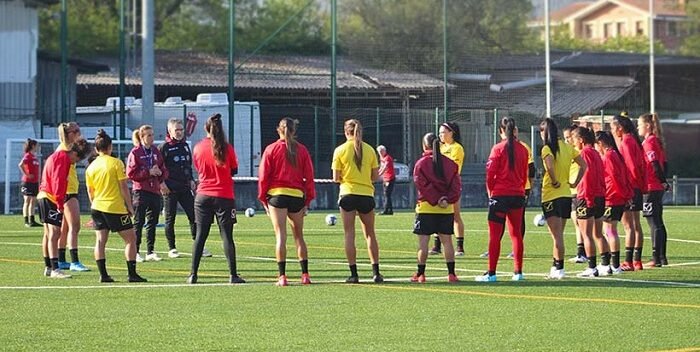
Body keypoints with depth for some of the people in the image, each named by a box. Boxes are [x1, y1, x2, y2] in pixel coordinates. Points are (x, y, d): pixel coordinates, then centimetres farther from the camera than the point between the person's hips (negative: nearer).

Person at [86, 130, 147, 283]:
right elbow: (123, 187, -8)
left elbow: (90, 192, 11)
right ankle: (132, 274, -1)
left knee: (100, 240, 5)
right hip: (116, 207, -4)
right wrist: (129, 206, 0)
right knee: (130, 239, 4)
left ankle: (103, 274, -1)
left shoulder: (91, 167, 4)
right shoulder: (116, 163, -8)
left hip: (98, 207, 4)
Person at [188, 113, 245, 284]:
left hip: (203, 196, 2)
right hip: (224, 197, -2)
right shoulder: (227, 148, -7)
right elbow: (234, 170, 5)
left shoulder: (198, 148, -1)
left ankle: (193, 274, 4)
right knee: (227, 236, 1)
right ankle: (233, 275, 0)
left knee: (200, 236, 7)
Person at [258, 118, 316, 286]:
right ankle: (305, 274, 11)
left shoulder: (271, 149, -1)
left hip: (277, 195, -2)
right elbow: (309, 176, 4)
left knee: (281, 236, -3)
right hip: (297, 195, 2)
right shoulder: (302, 150, 4)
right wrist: (308, 199, 10)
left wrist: (263, 198, 5)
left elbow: (263, 176, -2)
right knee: (299, 236, 14)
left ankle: (282, 276, -9)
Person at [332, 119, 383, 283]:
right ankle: (376, 272, 7)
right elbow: (375, 176, 5)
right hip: (367, 194, 2)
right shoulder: (369, 150, 3)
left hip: (348, 194, -2)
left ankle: (353, 274, -3)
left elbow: (336, 178, -4)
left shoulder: (340, 150, -3)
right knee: (370, 234, 12)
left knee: (349, 234, 2)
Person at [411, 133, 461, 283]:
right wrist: (447, 199, -8)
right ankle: (451, 274, 4)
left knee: (423, 241, 1)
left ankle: (420, 274, 2)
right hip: (447, 209, 3)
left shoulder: (421, 163, -4)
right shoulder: (450, 163, 7)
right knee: (447, 240, 7)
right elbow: (456, 185, 1)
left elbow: (421, 185, -13)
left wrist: (436, 200, -13)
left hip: (426, 207, -3)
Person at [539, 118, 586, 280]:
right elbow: (583, 165, 11)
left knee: (557, 235, -3)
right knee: (558, 234, 15)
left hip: (551, 195, -7)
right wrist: (575, 183, 12)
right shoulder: (568, 147, 8)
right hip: (566, 195, 7)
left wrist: (555, 181, -17)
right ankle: (556, 267, 19)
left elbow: (550, 166, -31)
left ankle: (559, 268, -2)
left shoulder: (547, 149, -12)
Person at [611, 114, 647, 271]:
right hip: (637, 187, 9)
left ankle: (629, 262, -11)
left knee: (628, 226, -9)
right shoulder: (634, 140, 14)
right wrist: (642, 186, 14)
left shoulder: (625, 142, -12)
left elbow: (630, 165, -18)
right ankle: (637, 261, 14)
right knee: (636, 225, 11)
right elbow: (641, 164, 15)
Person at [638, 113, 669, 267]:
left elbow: (655, 164, -20)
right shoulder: (657, 141, 14)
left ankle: (656, 259, -8)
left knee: (654, 224, -8)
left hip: (650, 189, -9)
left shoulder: (648, 142, -13)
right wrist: (663, 181, 13)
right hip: (658, 188, 9)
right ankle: (662, 257, 17)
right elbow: (664, 164, 15)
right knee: (658, 223, 13)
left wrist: (662, 181, -13)